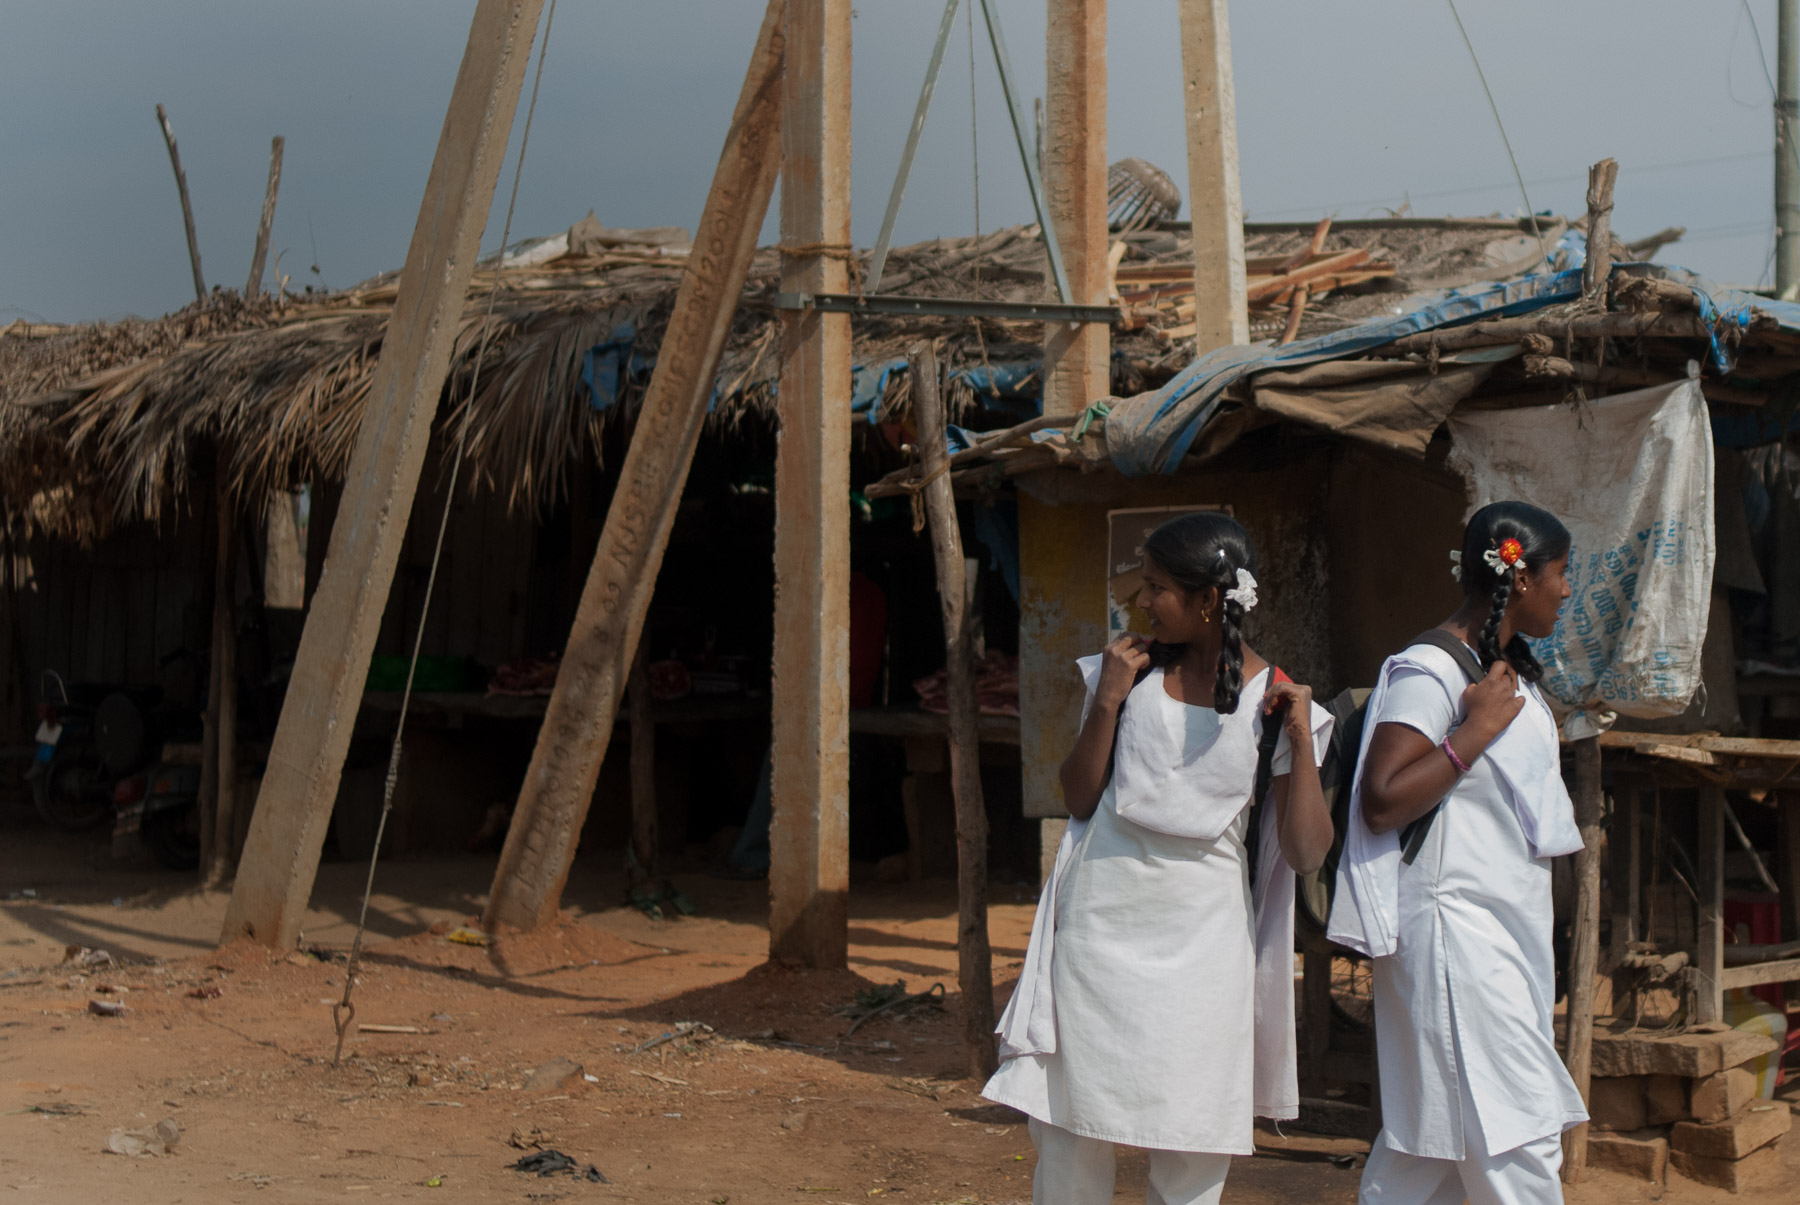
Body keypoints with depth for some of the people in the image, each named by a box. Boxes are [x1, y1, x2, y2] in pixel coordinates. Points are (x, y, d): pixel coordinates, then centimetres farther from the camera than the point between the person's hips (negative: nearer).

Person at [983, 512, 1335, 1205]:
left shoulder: (1272, 701, -2)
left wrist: (1300, 735, -15)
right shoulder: (1130, 672, 4)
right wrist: (1106, 703, -8)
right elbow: (1079, 800, 2)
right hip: (1101, 920, 2)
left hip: (1200, 936, -2)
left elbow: (1306, 853, -7)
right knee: (1066, 1127, 5)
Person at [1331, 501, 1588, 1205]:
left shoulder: (1508, 668, 17)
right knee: (1518, 1139, -9)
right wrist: (1477, 728, -20)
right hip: (1456, 929, -10)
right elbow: (1381, 802, -23)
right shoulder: (1431, 670, -14)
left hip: (1509, 928, 10)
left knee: (1430, 1134, 11)